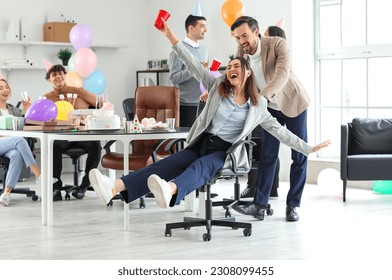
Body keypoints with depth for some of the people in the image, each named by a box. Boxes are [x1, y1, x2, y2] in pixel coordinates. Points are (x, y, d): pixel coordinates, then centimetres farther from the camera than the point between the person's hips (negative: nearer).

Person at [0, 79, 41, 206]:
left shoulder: (14, 110, 27)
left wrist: (27, 111, 4)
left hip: (12, 147, 3)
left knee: (17, 154, -37)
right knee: (20, 140, -35)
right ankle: (38, 175, -40)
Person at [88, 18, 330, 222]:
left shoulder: (258, 105, 9)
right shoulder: (218, 87, 12)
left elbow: (278, 130, 13)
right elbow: (194, 65, 6)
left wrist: (308, 148, 9)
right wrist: (172, 37, -1)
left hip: (225, 151, -2)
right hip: (203, 143, 3)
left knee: (202, 166, -38)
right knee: (169, 163, -26)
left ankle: (170, 190, -74)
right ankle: (116, 187, -50)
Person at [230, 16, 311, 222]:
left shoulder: (278, 44, -28)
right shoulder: (241, 52, -13)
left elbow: (282, 74, -41)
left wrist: (263, 96, -55)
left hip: (292, 103, -3)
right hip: (270, 107, 3)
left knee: (299, 156, -1)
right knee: (267, 155, 1)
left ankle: (293, 205, 7)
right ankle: (259, 202, 5)